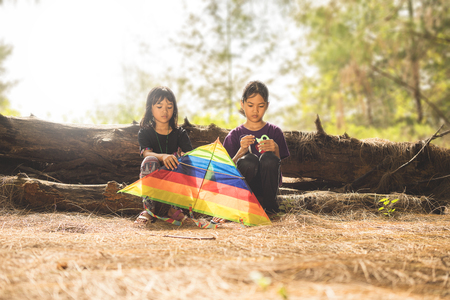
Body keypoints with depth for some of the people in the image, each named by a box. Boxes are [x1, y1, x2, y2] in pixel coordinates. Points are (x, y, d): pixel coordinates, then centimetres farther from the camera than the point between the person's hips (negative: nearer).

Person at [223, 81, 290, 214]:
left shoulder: (274, 132, 10)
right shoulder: (235, 135, 9)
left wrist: (275, 150, -17)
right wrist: (241, 151, -18)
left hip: (267, 187, 1)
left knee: (269, 158, -29)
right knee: (249, 160, -31)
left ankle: (269, 205, -8)